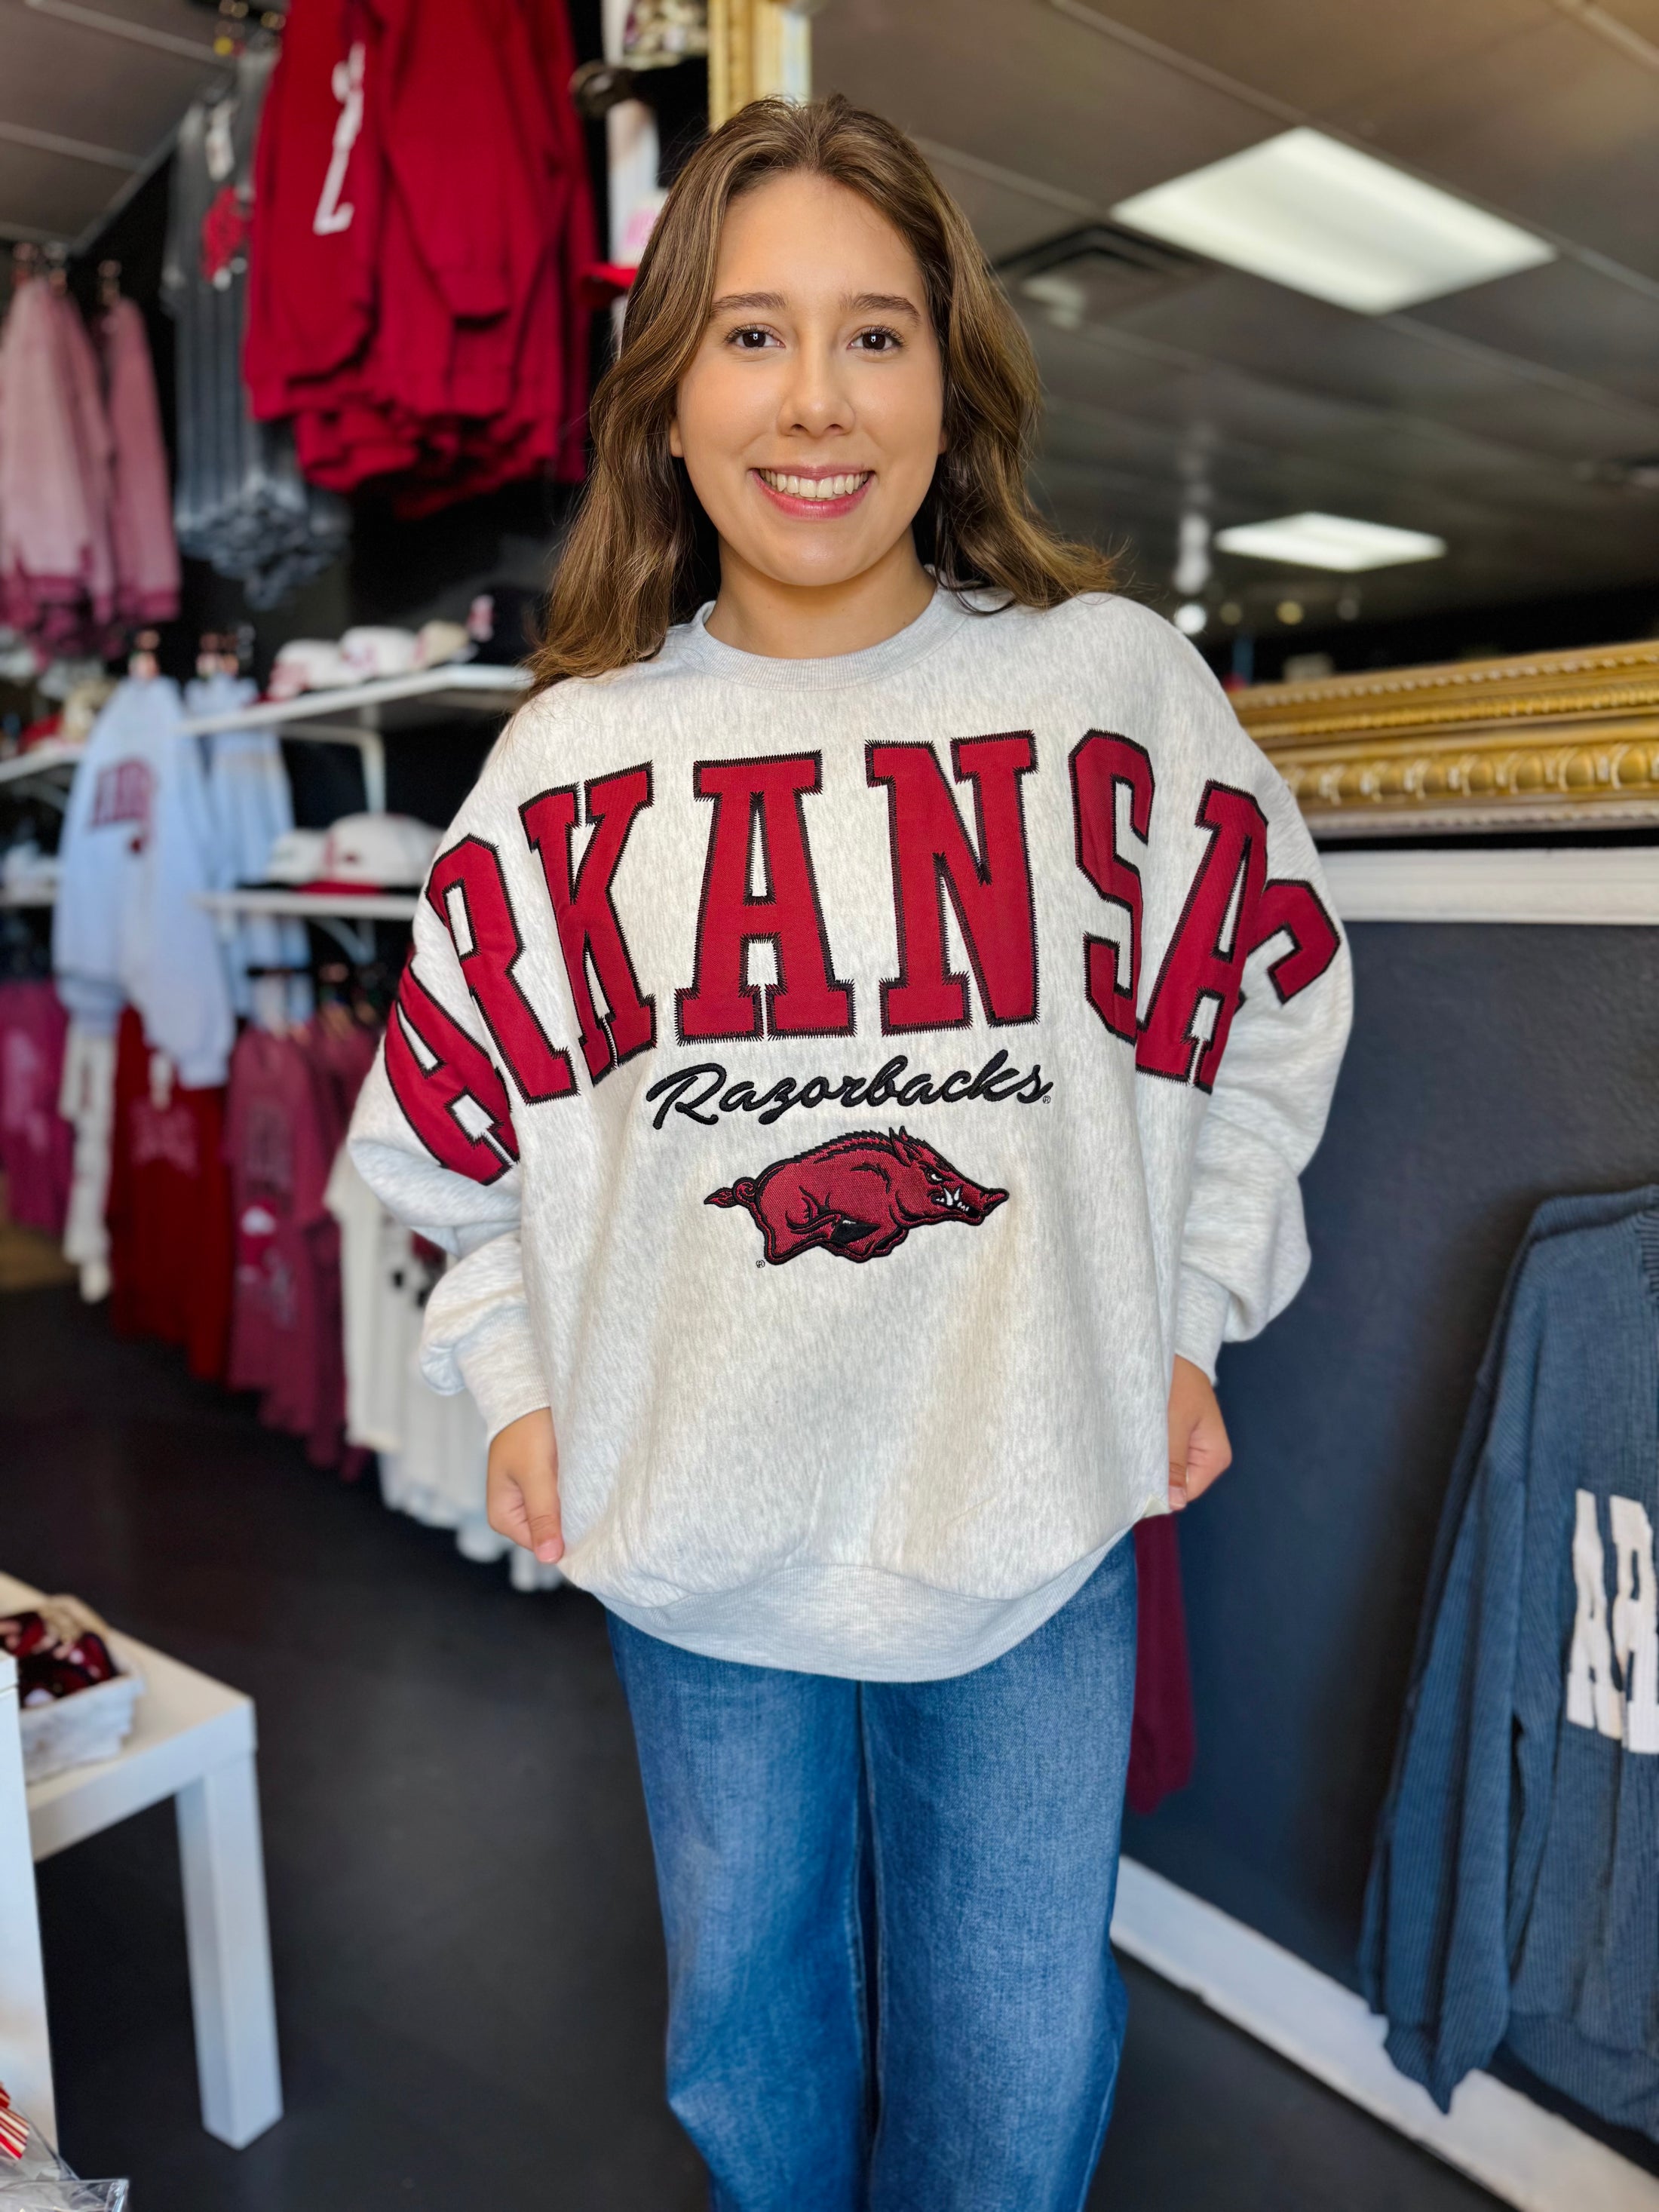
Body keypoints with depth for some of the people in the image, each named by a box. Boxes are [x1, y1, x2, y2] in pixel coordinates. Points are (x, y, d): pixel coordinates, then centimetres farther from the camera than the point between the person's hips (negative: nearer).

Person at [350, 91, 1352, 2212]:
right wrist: (513, 1379, 4)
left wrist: (1190, 1320, 3)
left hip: (1034, 1512, 0)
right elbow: (464, 1098, 8)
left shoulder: (1111, 684, -5)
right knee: (747, 2026, 25)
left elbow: (1270, 1009, 6)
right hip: (697, 1525, 1)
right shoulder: (578, 750, -3)